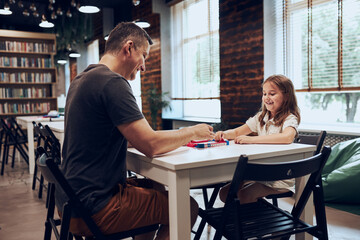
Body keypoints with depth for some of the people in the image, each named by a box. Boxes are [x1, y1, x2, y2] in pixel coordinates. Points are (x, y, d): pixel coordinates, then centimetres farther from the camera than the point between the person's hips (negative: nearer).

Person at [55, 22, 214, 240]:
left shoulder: (82, 80, 12)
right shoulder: (113, 83, -20)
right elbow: (151, 145, -23)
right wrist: (193, 132, -4)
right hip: (92, 209, -10)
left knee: (156, 187, 24)